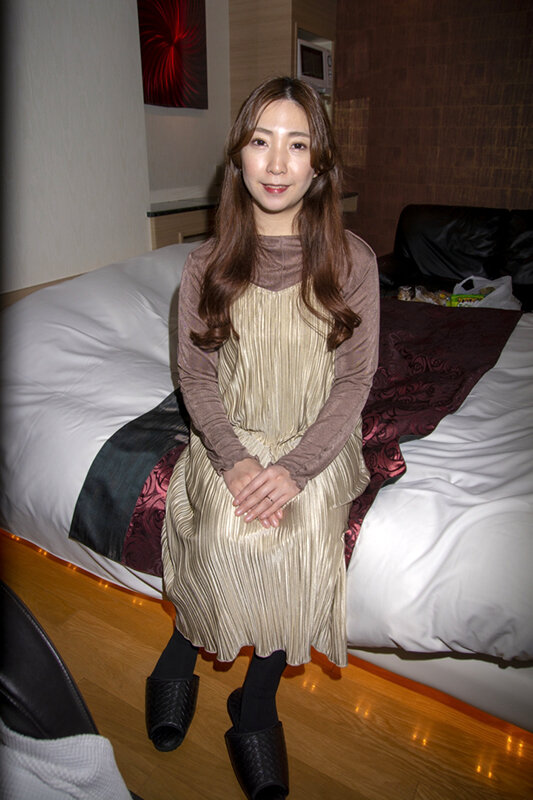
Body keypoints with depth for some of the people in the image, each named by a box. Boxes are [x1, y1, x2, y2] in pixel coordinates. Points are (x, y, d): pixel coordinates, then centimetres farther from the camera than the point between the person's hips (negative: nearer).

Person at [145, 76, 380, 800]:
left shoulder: (351, 260, -4)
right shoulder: (209, 263, 0)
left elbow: (355, 379, -6)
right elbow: (196, 375, -1)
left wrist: (294, 468, -19)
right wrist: (234, 460, -17)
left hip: (318, 441, 0)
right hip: (231, 436, 1)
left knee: (302, 530, -27)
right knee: (226, 529, -27)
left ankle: (257, 701, 0)